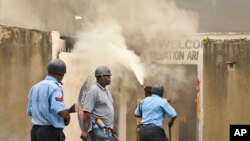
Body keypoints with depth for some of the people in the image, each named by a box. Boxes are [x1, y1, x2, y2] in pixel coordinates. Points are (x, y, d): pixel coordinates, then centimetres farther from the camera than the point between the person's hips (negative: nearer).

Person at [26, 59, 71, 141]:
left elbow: (29, 112, 16)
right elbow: (60, 110, -24)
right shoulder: (55, 87, -12)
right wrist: (68, 118, -5)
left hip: (35, 130, 8)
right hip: (51, 131, -8)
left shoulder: (35, 87, 12)